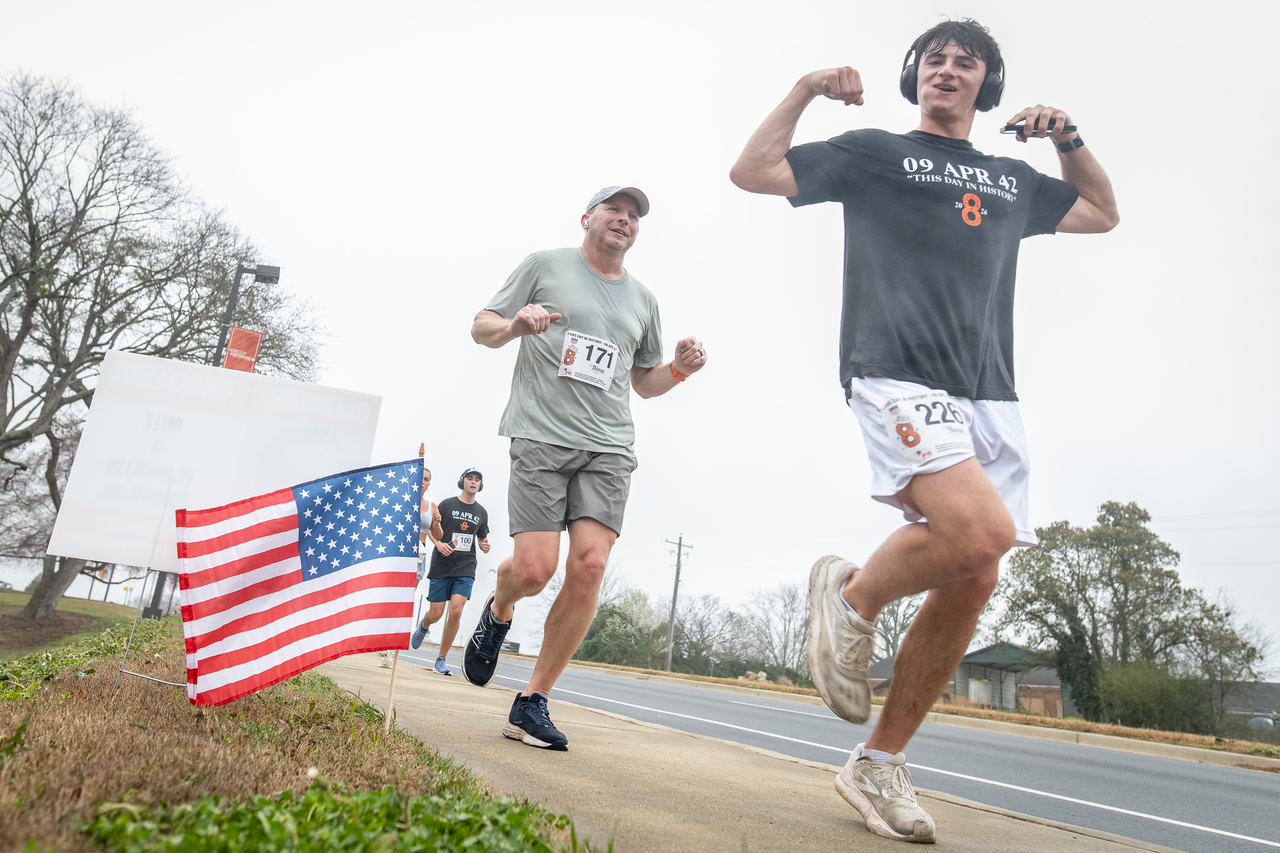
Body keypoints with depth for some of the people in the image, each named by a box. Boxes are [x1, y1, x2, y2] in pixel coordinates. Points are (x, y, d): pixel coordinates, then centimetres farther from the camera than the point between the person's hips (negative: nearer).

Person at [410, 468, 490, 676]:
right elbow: (432, 530, 6)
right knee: (435, 614, 1)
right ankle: (423, 626, 41)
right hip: (441, 566, -1)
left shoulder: (482, 512, 11)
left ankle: (441, 660, 1)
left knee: (456, 611, -13)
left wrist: (484, 546, -1)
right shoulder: (446, 504, 1)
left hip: (466, 567, 2)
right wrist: (439, 544, -14)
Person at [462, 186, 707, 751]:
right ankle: (498, 614, 25)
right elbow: (481, 326, 11)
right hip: (540, 435, -3)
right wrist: (515, 325, -12)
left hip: (608, 447, 3)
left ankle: (532, 702, 1)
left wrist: (679, 369, 6)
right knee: (534, 567, -14)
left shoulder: (642, 299, 21)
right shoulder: (544, 265, 12)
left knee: (589, 565, -13)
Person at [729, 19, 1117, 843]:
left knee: (972, 584, -2)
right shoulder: (875, 152, 16)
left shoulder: (1014, 179, 29)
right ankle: (852, 596, 0)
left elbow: (1104, 214, 41)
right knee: (979, 528, -30)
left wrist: (1069, 139, 30)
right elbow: (752, 171, 11)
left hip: (991, 397, 6)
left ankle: (879, 766, 10)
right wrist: (804, 91, 8)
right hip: (900, 376, -6)